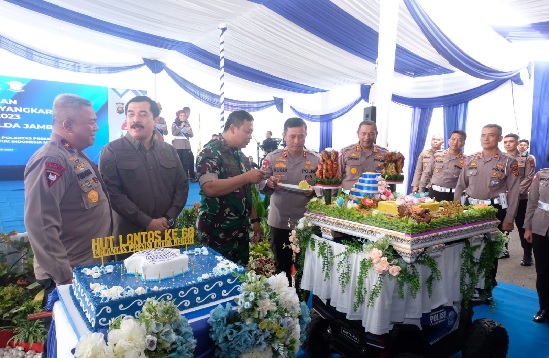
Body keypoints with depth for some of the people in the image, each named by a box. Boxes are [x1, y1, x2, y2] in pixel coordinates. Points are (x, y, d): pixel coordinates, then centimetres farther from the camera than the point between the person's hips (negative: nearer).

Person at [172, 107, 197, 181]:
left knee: (186, 161, -5)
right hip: (178, 145, -3)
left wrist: (189, 132, -8)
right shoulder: (174, 124, 5)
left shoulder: (187, 124, 16)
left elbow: (191, 135, 15)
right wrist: (181, 127, -14)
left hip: (186, 144, 3)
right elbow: (173, 133, -9)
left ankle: (186, 177, -3)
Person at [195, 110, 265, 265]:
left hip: (241, 230, 7)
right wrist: (246, 177, -24)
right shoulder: (211, 152, -12)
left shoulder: (241, 156, 12)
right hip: (217, 233, -7)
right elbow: (210, 188, -26)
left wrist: (254, 219, 12)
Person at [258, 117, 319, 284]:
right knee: (281, 266, 15)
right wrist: (269, 183, -25)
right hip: (279, 221, 0)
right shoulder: (273, 158, -2)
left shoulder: (315, 160, -2)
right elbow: (260, 186, -3)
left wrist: (313, 192, -22)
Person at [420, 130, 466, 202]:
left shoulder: (464, 160, -2)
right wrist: (421, 189, 6)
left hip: (451, 196, -2)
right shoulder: (437, 154, 4)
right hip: (433, 192, 2)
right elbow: (427, 173, 9)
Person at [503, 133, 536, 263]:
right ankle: (503, 250, 25)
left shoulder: (527, 159, 0)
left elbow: (529, 178, -8)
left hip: (520, 199, -3)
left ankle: (527, 255, 11)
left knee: (523, 227, 1)